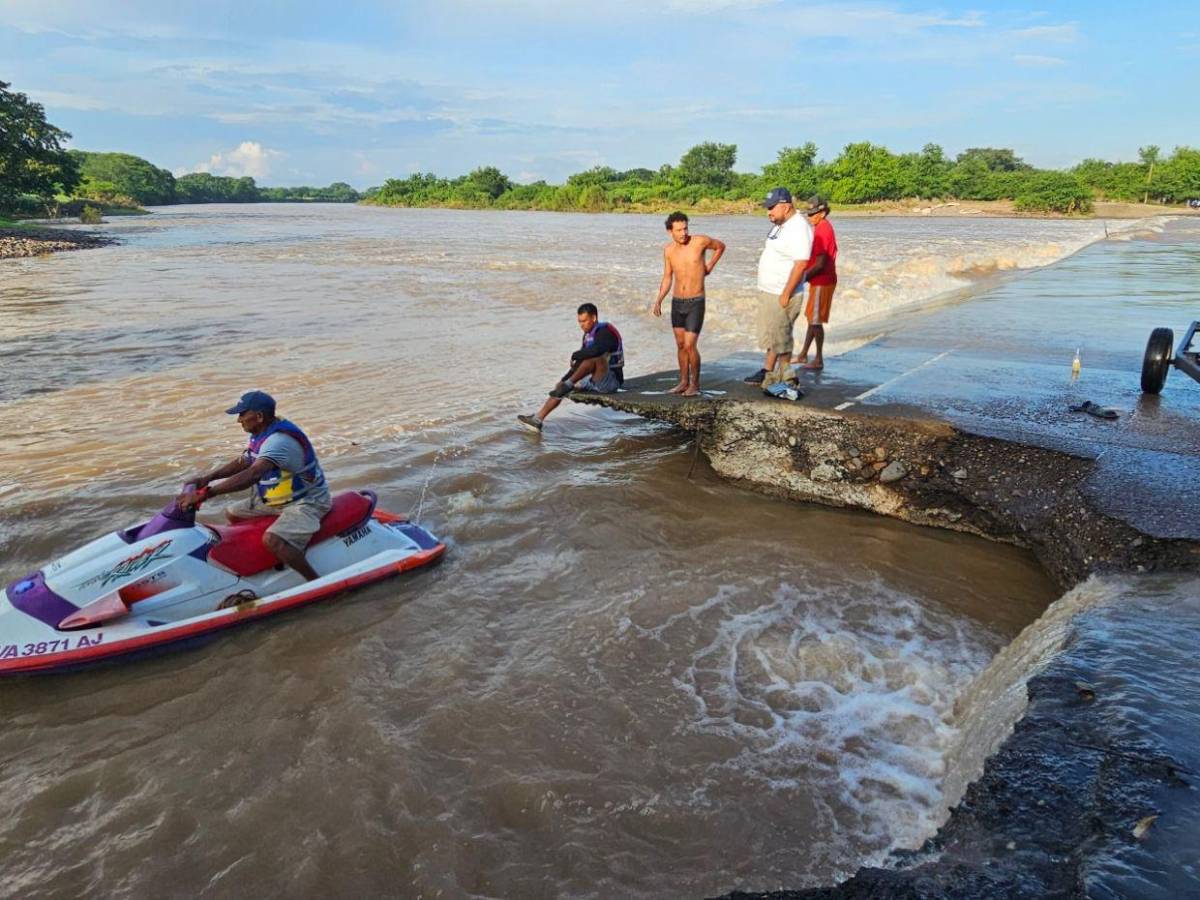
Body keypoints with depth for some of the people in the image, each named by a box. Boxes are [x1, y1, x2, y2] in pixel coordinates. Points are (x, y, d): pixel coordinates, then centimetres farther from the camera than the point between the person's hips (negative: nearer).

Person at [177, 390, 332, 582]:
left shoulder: (279, 440, -29)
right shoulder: (262, 433, 4)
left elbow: (252, 475, -41)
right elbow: (243, 461, 18)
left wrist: (204, 494, -43)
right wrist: (208, 477, 4)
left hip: (306, 502, -11)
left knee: (272, 540, -33)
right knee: (232, 514, 17)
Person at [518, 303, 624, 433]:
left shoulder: (605, 332, -15)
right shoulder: (588, 335, 11)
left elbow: (595, 350, -37)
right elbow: (581, 363, 16)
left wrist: (575, 355, -19)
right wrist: (564, 380, 8)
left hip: (610, 381, -9)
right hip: (594, 381, 9)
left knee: (596, 357, -35)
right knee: (561, 386, 4)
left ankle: (568, 384, -25)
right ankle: (537, 419, -1)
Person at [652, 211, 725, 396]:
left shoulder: (700, 241, -10)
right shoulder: (668, 250, 1)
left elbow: (720, 246, 11)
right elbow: (667, 278, 10)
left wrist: (710, 266, 4)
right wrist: (659, 300, -1)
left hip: (695, 303, -4)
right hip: (677, 303, 4)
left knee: (690, 345, -10)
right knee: (680, 345, 10)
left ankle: (695, 383, 6)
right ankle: (683, 382, 23)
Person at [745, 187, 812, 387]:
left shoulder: (798, 229, -18)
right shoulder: (780, 225, 13)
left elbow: (800, 264, -24)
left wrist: (786, 295, -25)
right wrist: (765, 290, 18)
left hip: (781, 295, -9)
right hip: (768, 292, 9)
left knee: (780, 339, -1)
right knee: (770, 335, 17)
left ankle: (783, 377, 10)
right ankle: (767, 371, 27)